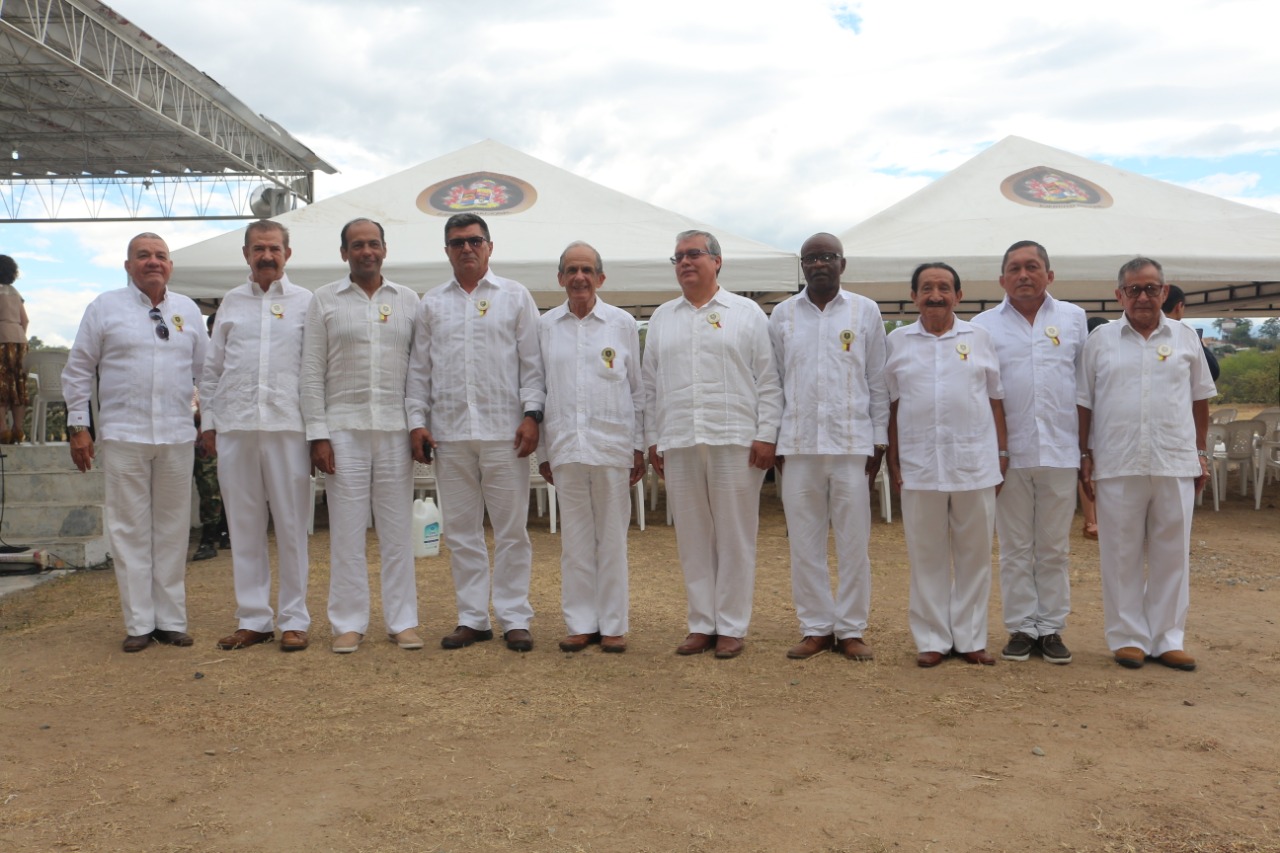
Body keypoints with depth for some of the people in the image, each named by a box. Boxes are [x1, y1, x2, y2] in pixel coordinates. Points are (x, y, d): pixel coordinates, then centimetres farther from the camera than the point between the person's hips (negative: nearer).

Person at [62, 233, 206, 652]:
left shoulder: (187, 310, 12)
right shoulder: (105, 307, 4)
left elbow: (205, 370, 15)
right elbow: (78, 371, 5)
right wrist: (78, 426, 0)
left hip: (177, 436, 2)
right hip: (123, 436, -2)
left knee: (173, 530, 6)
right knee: (130, 530, 1)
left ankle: (171, 620, 14)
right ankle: (138, 624, 8)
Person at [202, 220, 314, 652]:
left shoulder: (305, 301, 6)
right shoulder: (231, 302, 14)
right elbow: (212, 369, 16)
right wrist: (209, 422, 9)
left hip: (288, 426, -3)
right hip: (235, 427, 3)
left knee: (292, 526, 1)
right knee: (244, 527, 6)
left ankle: (293, 619, 10)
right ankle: (252, 619, 16)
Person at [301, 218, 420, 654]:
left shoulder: (408, 300, 10)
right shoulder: (324, 300, 6)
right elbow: (312, 372, 2)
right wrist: (317, 434, -5)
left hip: (395, 429, 1)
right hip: (343, 428, -1)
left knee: (398, 529, 5)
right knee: (347, 529, 2)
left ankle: (402, 621, 13)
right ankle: (348, 623, 12)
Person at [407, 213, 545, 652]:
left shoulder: (515, 296, 7)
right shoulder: (431, 303, 14)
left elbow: (531, 363, 2)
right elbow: (420, 369, 12)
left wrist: (531, 414, -7)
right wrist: (417, 421, 3)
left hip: (504, 431, -2)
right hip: (448, 433, 3)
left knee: (511, 529, 1)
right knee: (461, 530, 7)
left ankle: (514, 618, 9)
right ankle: (472, 617, 17)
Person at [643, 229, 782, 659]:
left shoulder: (747, 313, 6)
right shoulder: (662, 318, 16)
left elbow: (768, 381, 1)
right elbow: (650, 385, 15)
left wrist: (766, 435, -6)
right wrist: (652, 440, 10)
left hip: (735, 441, -3)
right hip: (678, 444, 3)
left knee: (735, 537, 1)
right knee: (692, 538, 7)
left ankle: (731, 627, 10)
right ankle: (702, 624, 17)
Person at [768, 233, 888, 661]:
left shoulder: (865, 311, 5)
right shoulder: (783, 314, 8)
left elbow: (877, 382, 5)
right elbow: (774, 381, 8)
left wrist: (879, 440, 2)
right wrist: (773, 441, 4)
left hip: (852, 444, -1)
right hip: (798, 444, 1)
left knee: (853, 542, 3)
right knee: (804, 542, 5)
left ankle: (851, 629, 15)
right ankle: (816, 627, 17)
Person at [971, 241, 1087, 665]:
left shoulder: (1073, 318, 10)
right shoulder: (985, 324, 6)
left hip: (1061, 451, 1)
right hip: (1009, 452, -1)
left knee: (1054, 548, 7)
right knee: (1015, 548, 6)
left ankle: (1051, 629, 16)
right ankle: (1021, 628, 15)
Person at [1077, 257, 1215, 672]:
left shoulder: (1186, 338, 9)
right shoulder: (1101, 340, 4)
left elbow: (1200, 399, 13)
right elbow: (1084, 403, 5)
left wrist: (1201, 454, 9)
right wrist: (1085, 456, 1)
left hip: (1176, 465, 2)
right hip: (1117, 466, -1)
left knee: (1172, 555, 6)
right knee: (1121, 556, 4)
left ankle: (1167, 639, 16)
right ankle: (1128, 637, 15)